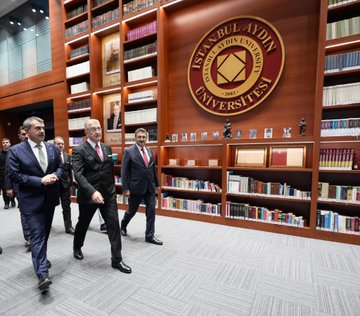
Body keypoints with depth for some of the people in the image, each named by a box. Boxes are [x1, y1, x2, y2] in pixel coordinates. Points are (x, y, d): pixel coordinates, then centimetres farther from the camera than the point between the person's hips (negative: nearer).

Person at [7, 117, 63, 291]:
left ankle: (40, 259, 42)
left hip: (50, 198, 5)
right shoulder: (15, 150, -9)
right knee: (37, 235, -5)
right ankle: (42, 274, 0)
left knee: (45, 232, 20)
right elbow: (13, 175, -12)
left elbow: (60, 167, 10)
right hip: (32, 200, -5)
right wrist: (40, 181, -20)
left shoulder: (52, 148, 4)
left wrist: (55, 176, -12)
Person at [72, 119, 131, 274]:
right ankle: (77, 248, 49)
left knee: (114, 225, 0)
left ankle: (117, 260, 13)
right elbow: (78, 175, -20)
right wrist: (92, 192, -32)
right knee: (83, 224, 19)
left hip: (108, 193, 4)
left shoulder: (107, 148, 7)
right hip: (88, 195, -3)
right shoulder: (79, 150, -10)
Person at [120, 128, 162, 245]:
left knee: (151, 211, 4)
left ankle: (150, 236, 17)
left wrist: (157, 184, 15)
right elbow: (124, 172, -10)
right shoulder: (129, 151, -8)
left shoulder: (150, 151, 8)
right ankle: (123, 225, 44)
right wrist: (125, 189, -13)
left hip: (150, 187, 4)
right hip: (136, 187, -4)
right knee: (132, 210, 14)